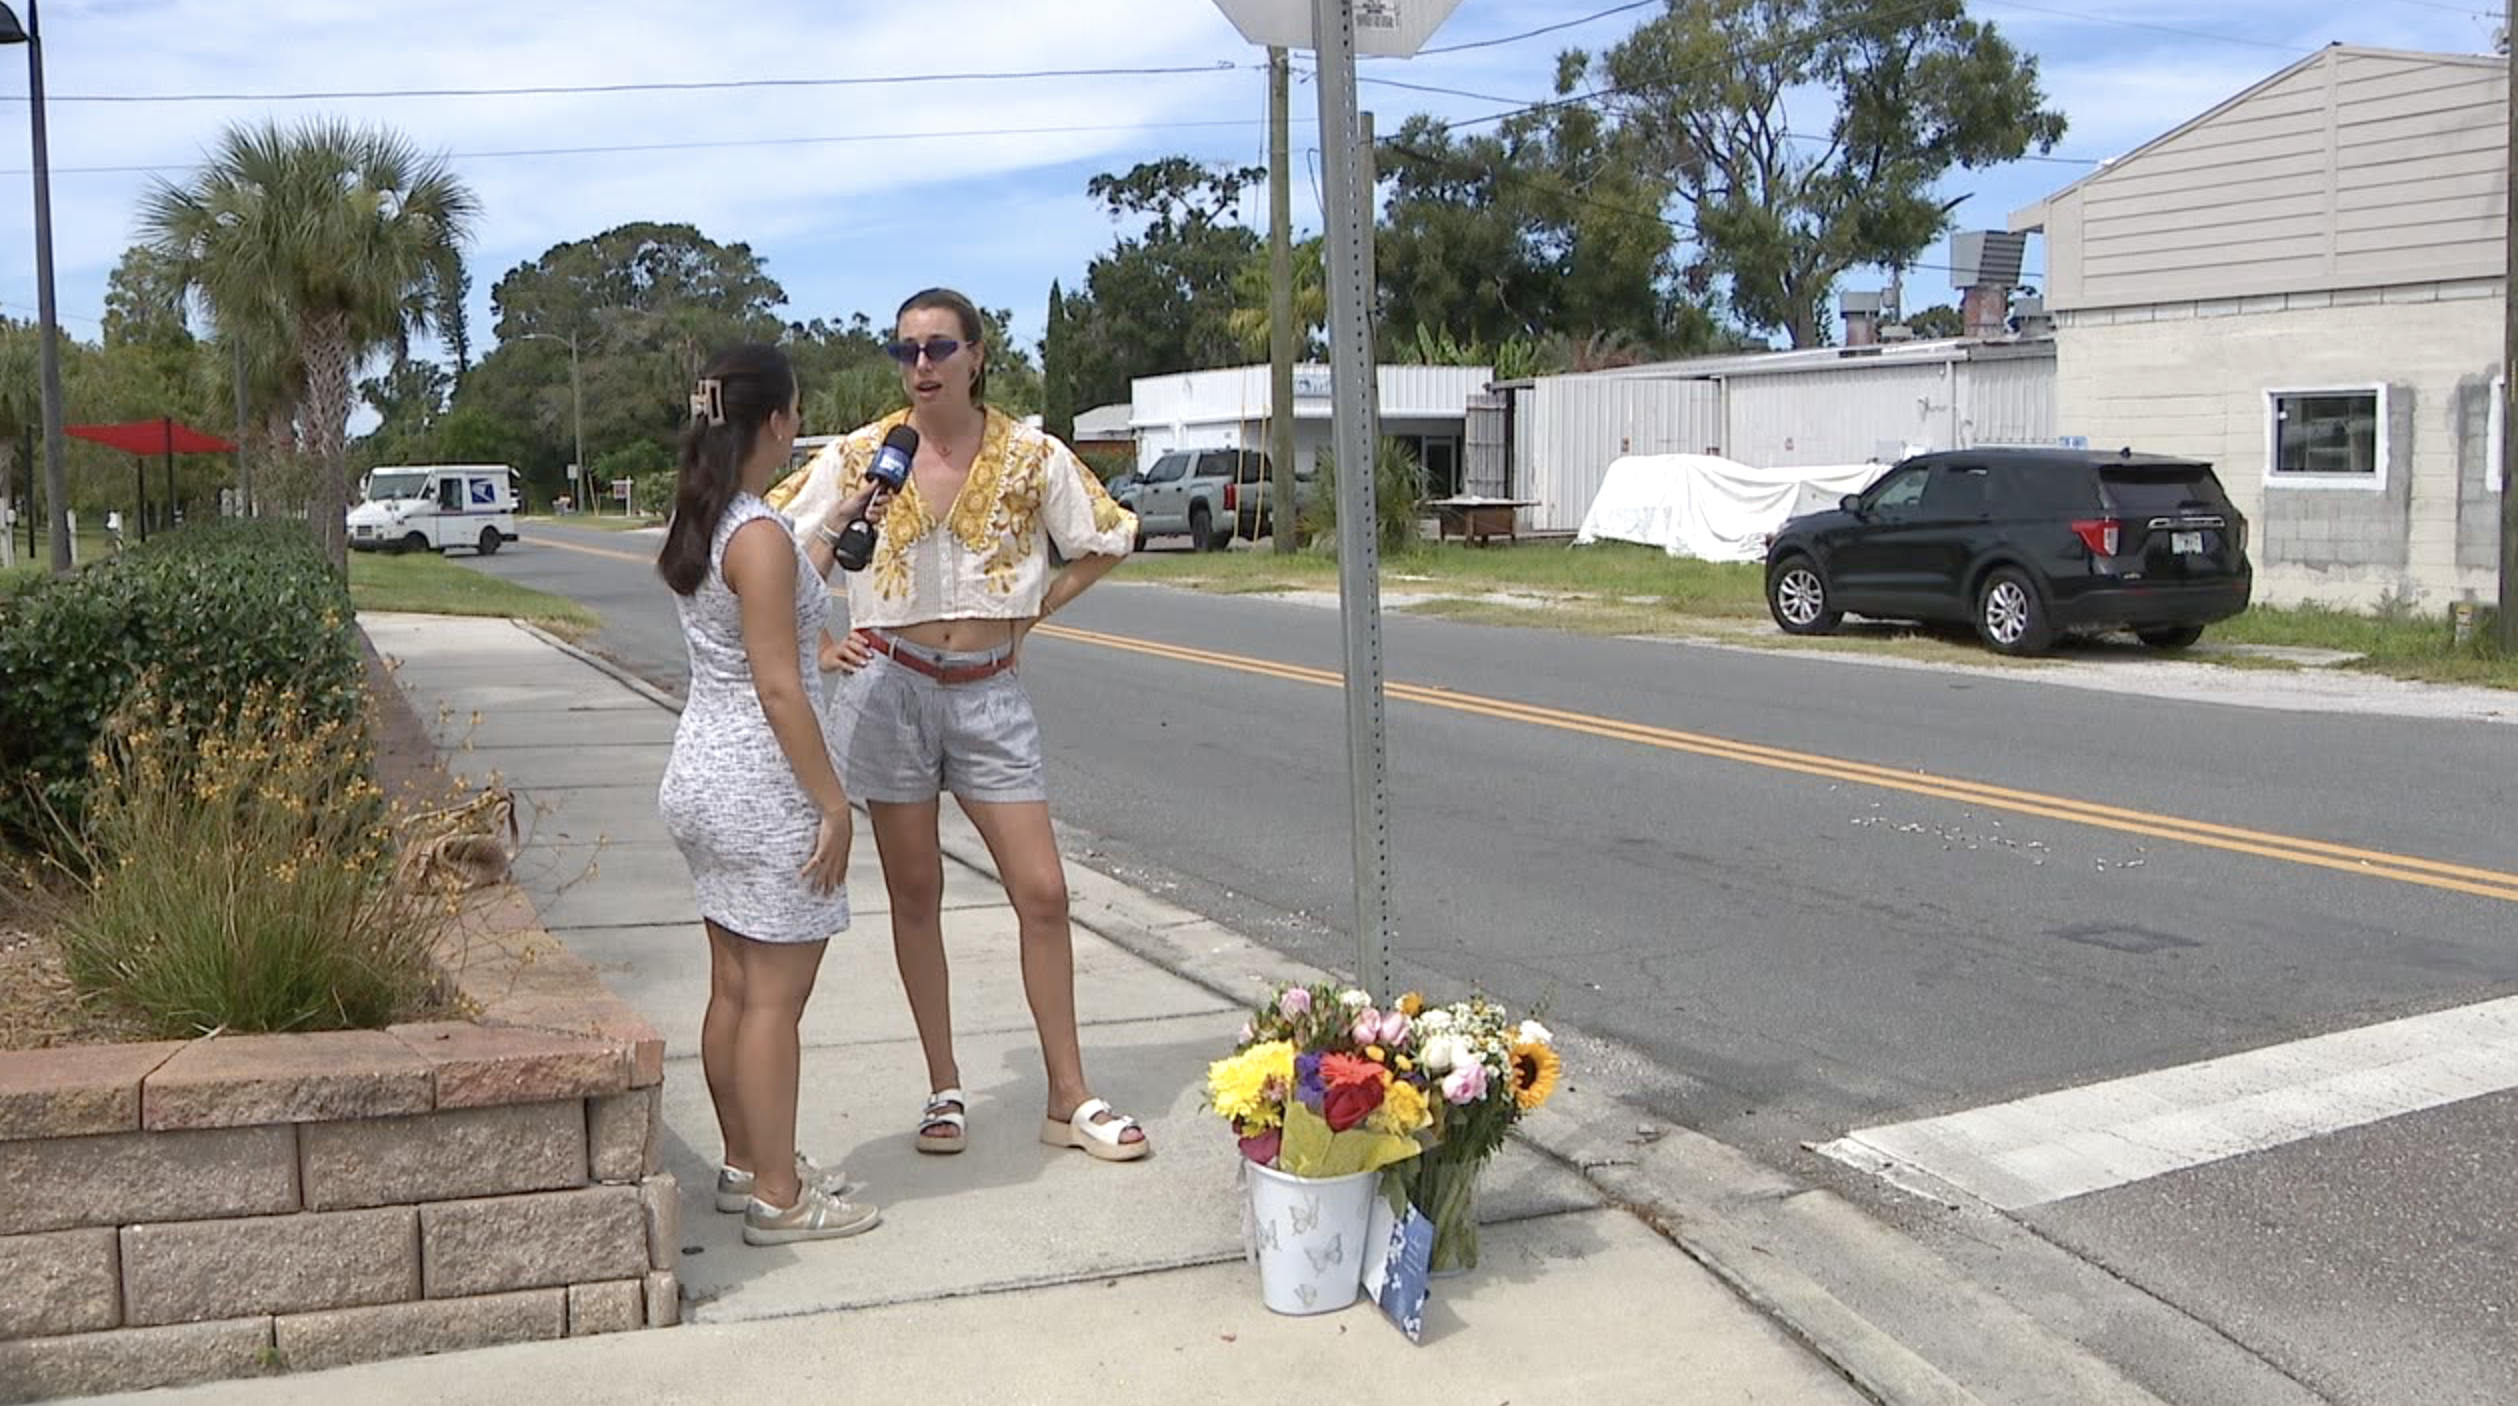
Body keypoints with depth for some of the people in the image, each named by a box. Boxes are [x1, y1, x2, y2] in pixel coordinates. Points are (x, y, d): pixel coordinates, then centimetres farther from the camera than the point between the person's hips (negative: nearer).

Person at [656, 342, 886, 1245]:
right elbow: (779, 689, -21)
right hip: (763, 786, -9)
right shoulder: (761, 536, -19)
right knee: (774, 998, -1)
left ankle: (746, 1164, 29)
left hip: (701, 770, 9)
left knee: (733, 988, 17)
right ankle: (778, 1197, 8)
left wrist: (840, 527, 32)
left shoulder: (698, 527, 9)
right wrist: (834, 804, -16)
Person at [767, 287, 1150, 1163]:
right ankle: (944, 1093, 21)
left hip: (989, 690, 0)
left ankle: (1069, 1100, 11)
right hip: (892, 685, 0)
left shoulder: (1030, 457, -4)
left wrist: (1029, 616, 3)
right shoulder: (861, 456, -4)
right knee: (915, 895, 7)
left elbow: (1107, 541, 9)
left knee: (1042, 892, -1)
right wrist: (820, 641, -7)